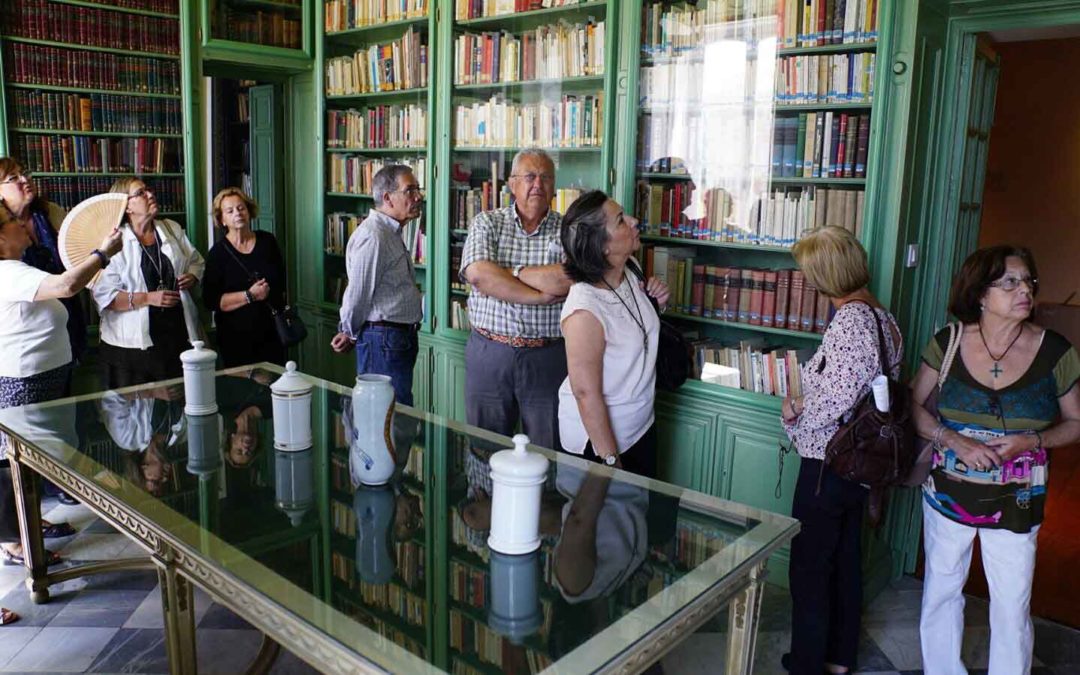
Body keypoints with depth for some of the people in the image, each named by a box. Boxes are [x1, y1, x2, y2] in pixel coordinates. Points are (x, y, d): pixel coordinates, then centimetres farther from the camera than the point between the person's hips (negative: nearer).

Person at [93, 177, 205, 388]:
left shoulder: (172, 229, 9)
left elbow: (196, 261, 20)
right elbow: (103, 294, -13)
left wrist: (192, 277, -1)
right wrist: (148, 298, -20)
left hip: (178, 334, 5)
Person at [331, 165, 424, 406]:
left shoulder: (392, 233, 17)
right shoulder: (373, 237, -18)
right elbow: (357, 294, -16)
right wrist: (351, 334, 0)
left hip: (401, 338, 10)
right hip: (383, 340, -10)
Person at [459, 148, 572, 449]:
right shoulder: (487, 223, 3)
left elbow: (570, 279, -18)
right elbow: (477, 274, -15)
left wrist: (509, 271, -10)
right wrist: (540, 296, -15)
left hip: (548, 358, 0)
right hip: (488, 353, 1)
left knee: (546, 455, 10)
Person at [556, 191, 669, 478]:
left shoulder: (630, 276, -6)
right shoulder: (585, 309, -30)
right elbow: (586, 393, -25)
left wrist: (657, 303, -7)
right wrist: (610, 460, -19)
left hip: (641, 426, 8)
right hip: (596, 437, -7)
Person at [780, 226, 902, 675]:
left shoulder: (850, 321, -22)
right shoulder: (884, 318, 5)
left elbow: (837, 397, -29)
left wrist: (795, 411, -11)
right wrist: (807, 399, 7)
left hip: (829, 464, -9)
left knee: (809, 569, 6)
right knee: (844, 560, 21)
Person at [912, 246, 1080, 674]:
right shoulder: (948, 343, -9)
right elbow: (913, 406, 0)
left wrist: (1031, 441, -17)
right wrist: (954, 441, -17)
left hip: (1016, 503, -1)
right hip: (948, 493, 1)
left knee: (1012, 607, 9)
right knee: (941, 591, 17)